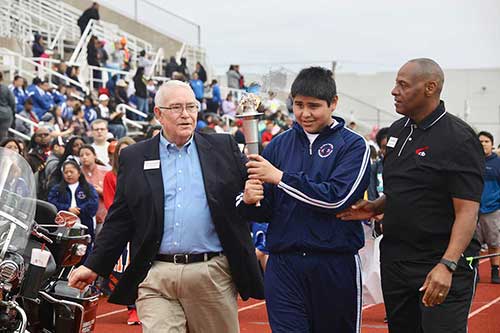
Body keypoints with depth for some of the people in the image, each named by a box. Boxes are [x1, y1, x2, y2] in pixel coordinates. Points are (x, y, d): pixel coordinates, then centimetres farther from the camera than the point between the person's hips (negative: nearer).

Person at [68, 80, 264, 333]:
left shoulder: (223, 148, 9)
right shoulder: (134, 158, 9)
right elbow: (119, 219, 10)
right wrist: (94, 266, 6)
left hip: (213, 275, 1)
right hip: (156, 277, -1)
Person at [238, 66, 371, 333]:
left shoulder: (353, 145, 0)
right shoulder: (278, 145, 9)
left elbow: (336, 198, -15)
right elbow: (262, 211, 8)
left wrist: (280, 177, -16)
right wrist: (248, 201, -16)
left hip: (336, 267, -2)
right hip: (283, 266, 2)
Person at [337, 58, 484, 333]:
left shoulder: (458, 139, -13)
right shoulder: (398, 130, 11)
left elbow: (467, 210, -18)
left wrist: (447, 265, -29)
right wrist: (375, 207, 4)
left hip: (441, 262, -8)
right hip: (395, 259, 8)